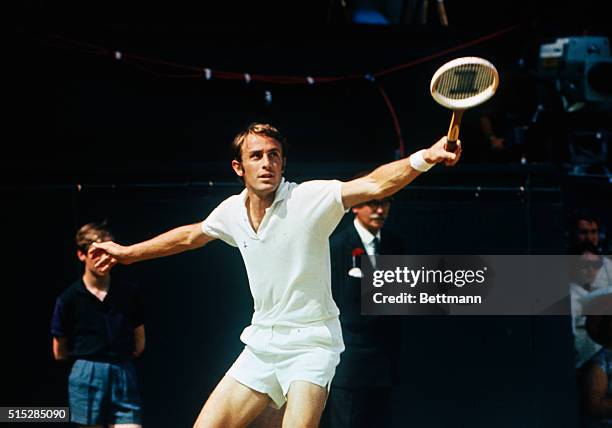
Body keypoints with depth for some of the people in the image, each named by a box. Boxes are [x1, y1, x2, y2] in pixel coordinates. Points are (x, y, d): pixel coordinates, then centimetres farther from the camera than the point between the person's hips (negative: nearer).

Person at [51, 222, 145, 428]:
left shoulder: (128, 293, 5)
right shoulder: (69, 299, -1)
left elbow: (139, 345, 13)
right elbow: (59, 353, 6)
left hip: (124, 374, 1)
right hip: (87, 378, -1)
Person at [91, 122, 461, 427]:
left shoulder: (310, 199, -14)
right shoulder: (231, 211, 4)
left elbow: (374, 185, -28)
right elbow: (190, 236, 25)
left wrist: (423, 159, -46)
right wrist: (129, 252, 33)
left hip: (310, 344, -6)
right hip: (261, 345, 6)